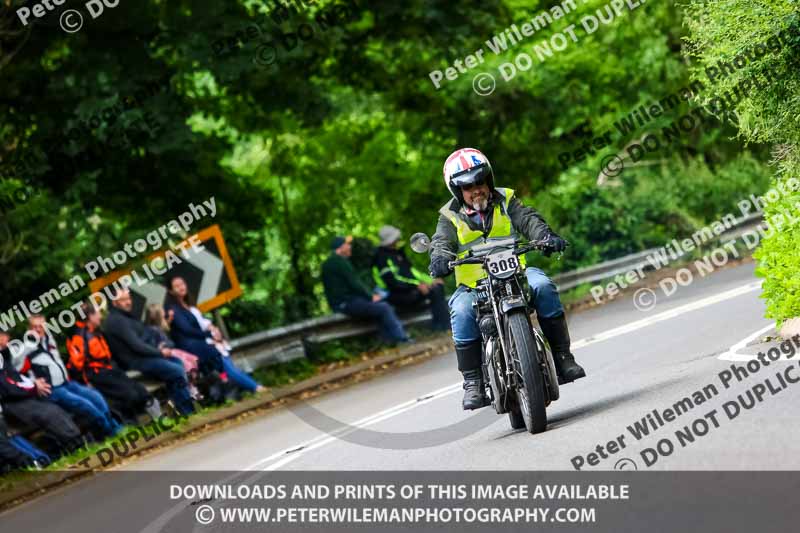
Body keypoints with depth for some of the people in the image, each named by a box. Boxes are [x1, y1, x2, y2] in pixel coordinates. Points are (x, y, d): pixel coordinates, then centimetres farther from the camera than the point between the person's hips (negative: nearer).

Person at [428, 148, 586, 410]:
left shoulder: (506, 201, 9)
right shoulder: (450, 216, 6)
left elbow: (528, 219, -7)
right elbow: (441, 242, -10)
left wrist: (545, 236, -29)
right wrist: (440, 259, -35)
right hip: (472, 285, -1)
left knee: (543, 285, -28)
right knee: (461, 312, -32)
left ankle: (562, 356, -20)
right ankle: (472, 382, -23)